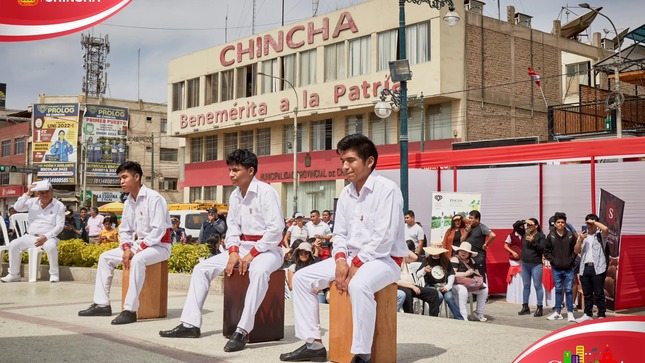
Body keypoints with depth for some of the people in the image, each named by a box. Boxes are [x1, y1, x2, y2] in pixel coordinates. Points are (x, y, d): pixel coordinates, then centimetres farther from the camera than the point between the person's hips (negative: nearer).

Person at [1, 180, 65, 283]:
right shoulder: (32, 202, 7)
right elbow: (17, 208, -5)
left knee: (51, 246, -37)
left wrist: (46, 237, -21)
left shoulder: (59, 206, -3)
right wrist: (28, 194, -12)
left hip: (48, 237, -4)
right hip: (30, 236, 4)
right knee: (14, 244, -18)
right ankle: (14, 274, -6)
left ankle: (54, 274, -20)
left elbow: (59, 226, -8)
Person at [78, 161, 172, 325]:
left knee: (137, 260, -37)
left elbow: (159, 230, -23)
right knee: (105, 257, 4)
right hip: (140, 245, 9)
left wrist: (138, 248, -21)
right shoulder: (128, 202, 8)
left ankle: (130, 310, -36)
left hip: (159, 245, -9)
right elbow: (124, 230, 12)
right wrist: (127, 248, -8)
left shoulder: (153, 198, -17)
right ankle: (101, 304, 5)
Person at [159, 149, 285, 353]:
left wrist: (251, 254, -19)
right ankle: (190, 324, -3)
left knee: (258, 271, -41)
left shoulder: (266, 192, -14)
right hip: (243, 248, 8)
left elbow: (276, 228, -20)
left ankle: (242, 331, -42)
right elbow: (232, 227, 12)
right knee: (202, 268, -1)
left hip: (267, 249, -8)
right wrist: (233, 252, -7)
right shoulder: (235, 195, 10)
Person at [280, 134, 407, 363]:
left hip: (383, 259, -8)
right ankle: (313, 343, -1)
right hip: (351, 258, 8)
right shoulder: (346, 193, 10)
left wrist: (356, 265, -20)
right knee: (302, 278, -3)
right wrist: (341, 260, -8)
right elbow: (339, 234, 12)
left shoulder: (387, 190, -14)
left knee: (358, 285, -39)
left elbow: (383, 239, -20)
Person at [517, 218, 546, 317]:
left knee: (538, 286, -2)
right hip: (524, 263, 6)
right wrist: (524, 221, 3)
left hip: (536, 264, -6)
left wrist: (533, 241, -20)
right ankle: (525, 307, 17)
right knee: (526, 286, 11)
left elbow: (542, 249, -14)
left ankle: (539, 308, 3)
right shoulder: (525, 234, 8)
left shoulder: (541, 236, -6)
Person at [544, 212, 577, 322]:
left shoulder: (570, 235, -2)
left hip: (568, 269, -1)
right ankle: (557, 312, 16)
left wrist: (571, 260, -6)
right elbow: (546, 251, 4)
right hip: (556, 269, 1)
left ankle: (570, 312, 9)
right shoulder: (551, 236, -1)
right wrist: (553, 260, -5)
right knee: (558, 290, 9)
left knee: (569, 290, 2)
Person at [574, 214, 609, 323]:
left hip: (597, 268, -5)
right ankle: (588, 314, 18)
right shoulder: (583, 235, 17)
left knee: (599, 293, -2)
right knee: (587, 294, 10)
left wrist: (594, 221, -9)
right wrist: (580, 240, -6)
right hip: (584, 268, 5)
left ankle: (601, 315, 4)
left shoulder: (601, 235, 3)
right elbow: (576, 251, 10)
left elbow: (606, 229, -22)